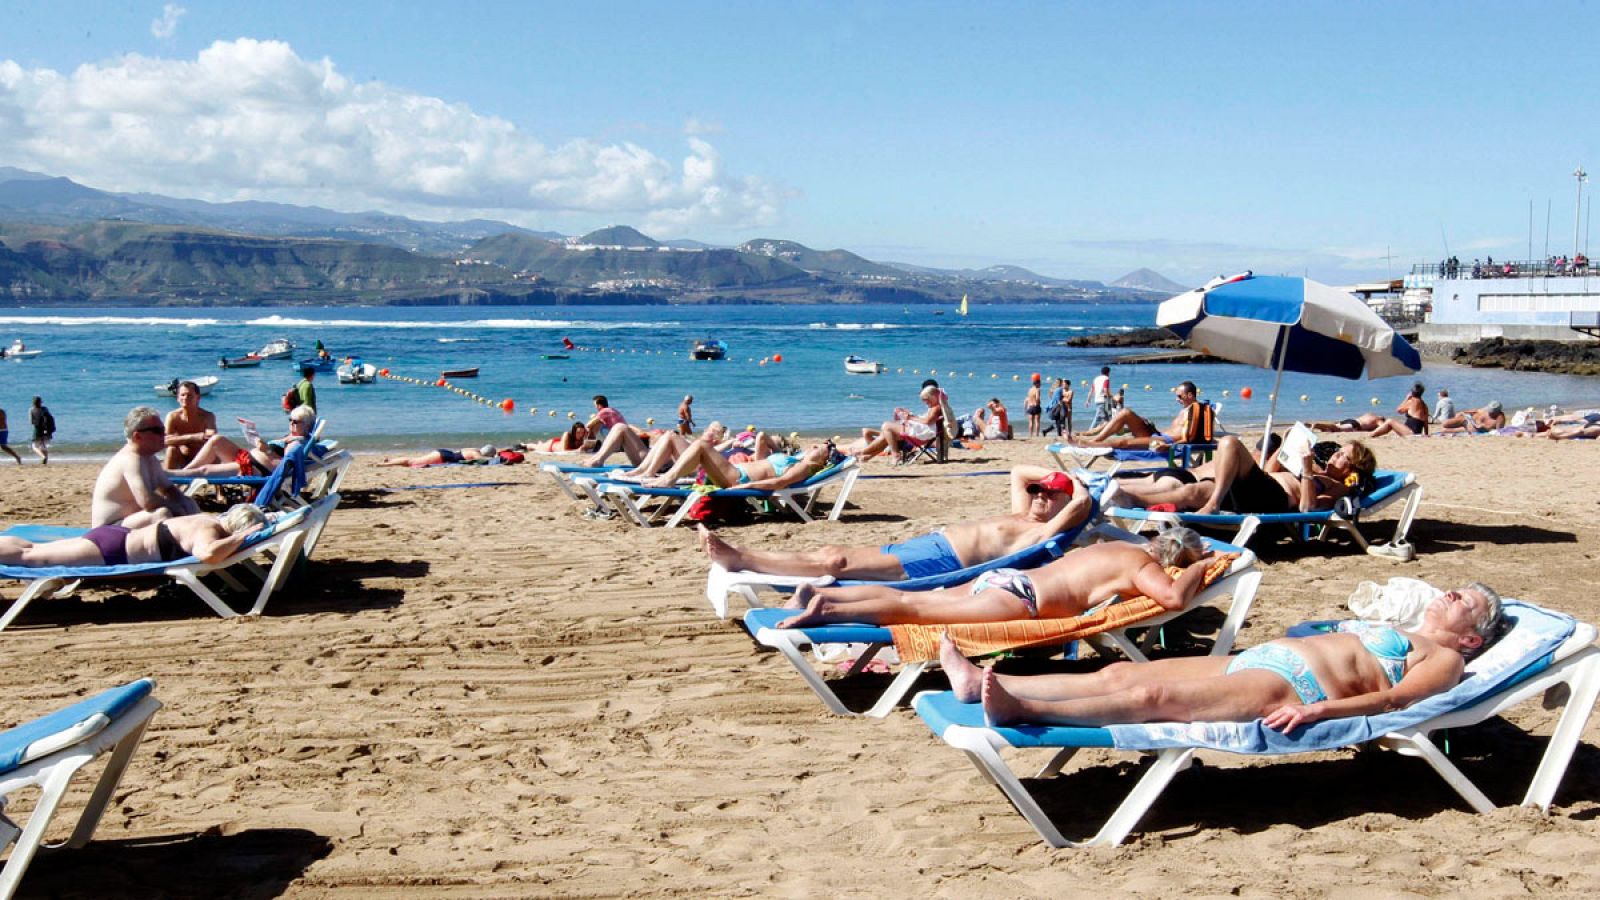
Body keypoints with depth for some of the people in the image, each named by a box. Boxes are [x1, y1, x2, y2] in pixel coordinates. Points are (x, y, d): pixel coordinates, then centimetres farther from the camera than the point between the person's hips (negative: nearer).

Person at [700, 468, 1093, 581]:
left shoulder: (1041, 533, -2)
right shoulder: (1020, 516, 25)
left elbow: (1082, 504, -16)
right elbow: (1018, 473, 39)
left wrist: (1074, 484, 3)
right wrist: (1052, 475, 26)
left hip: (939, 560, -10)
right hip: (928, 542, 10)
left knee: (838, 562, -16)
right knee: (830, 552, -1)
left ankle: (739, 560, -16)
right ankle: (739, 557, -5)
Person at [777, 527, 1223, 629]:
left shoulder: (1118, 548, 21)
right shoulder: (1143, 564, -4)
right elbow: (1174, 597, -23)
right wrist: (1199, 568, -1)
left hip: (1002, 578, 8)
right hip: (1018, 597, -8)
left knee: (910, 599, 7)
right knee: (913, 610, -16)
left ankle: (821, 593, 4)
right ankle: (828, 610, -25)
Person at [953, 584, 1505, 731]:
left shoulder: (1444, 658, 8)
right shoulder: (1389, 632, 33)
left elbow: (1395, 698, -10)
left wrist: (1316, 709, -25)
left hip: (1288, 686, -8)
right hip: (1253, 660, 8)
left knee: (1153, 695, -27)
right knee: (1118, 674, -6)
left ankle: (1020, 709, -37)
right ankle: (984, 683, -11)